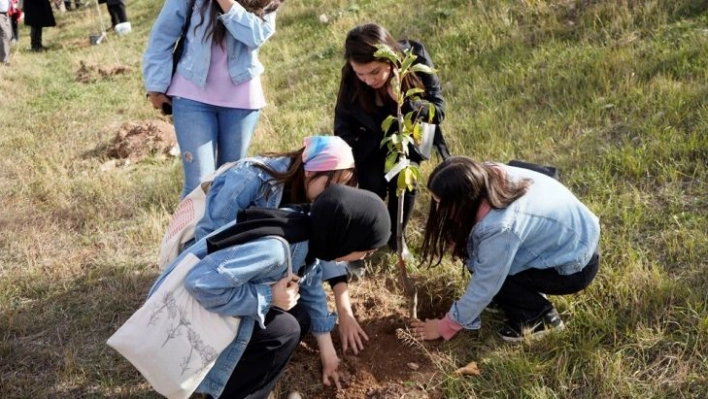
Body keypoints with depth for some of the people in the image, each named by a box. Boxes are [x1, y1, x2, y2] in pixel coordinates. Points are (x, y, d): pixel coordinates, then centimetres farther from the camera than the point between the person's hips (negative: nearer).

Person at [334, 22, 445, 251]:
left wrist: (404, 101, -43)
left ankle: (395, 238, 16)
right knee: (373, 184, -13)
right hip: (371, 140, 0)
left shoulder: (416, 59, -32)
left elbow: (438, 110, -26)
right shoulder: (351, 79, -30)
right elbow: (344, 130, -16)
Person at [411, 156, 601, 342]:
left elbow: (484, 287, -23)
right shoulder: (489, 175, -16)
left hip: (576, 265, -8)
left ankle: (540, 316, 1)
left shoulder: (500, 227, -36)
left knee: (489, 274, -14)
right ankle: (532, 293, 14)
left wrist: (445, 326, -11)